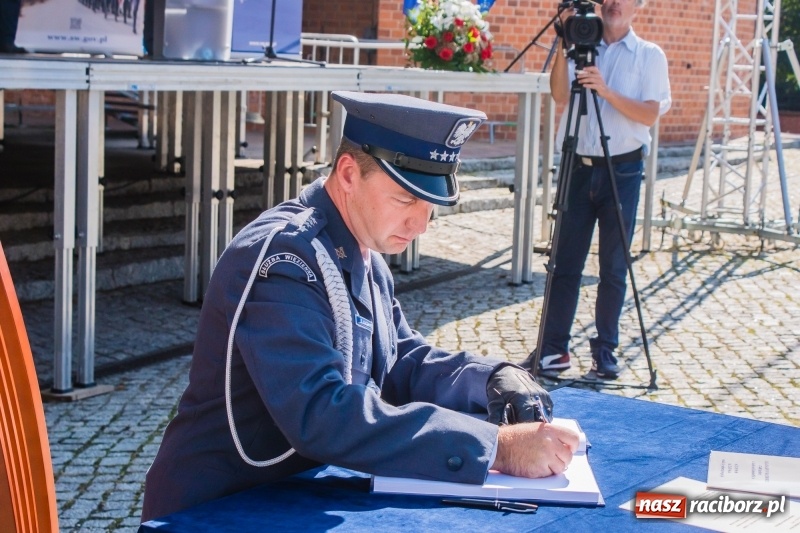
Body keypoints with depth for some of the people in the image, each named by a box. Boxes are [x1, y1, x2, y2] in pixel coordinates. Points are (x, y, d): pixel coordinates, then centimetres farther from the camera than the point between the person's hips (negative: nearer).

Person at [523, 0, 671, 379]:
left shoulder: (649, 56, 2)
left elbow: (650, 113, -9)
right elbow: (560, 96, -7)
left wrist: (607, 91, -20)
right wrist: (564, 47, -17)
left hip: (623, 170, -2)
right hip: (580, 166, 2)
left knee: (613, 267, 4)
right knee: (565, 262, 3)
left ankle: (605, 349, 14)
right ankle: (552, 349, 7)